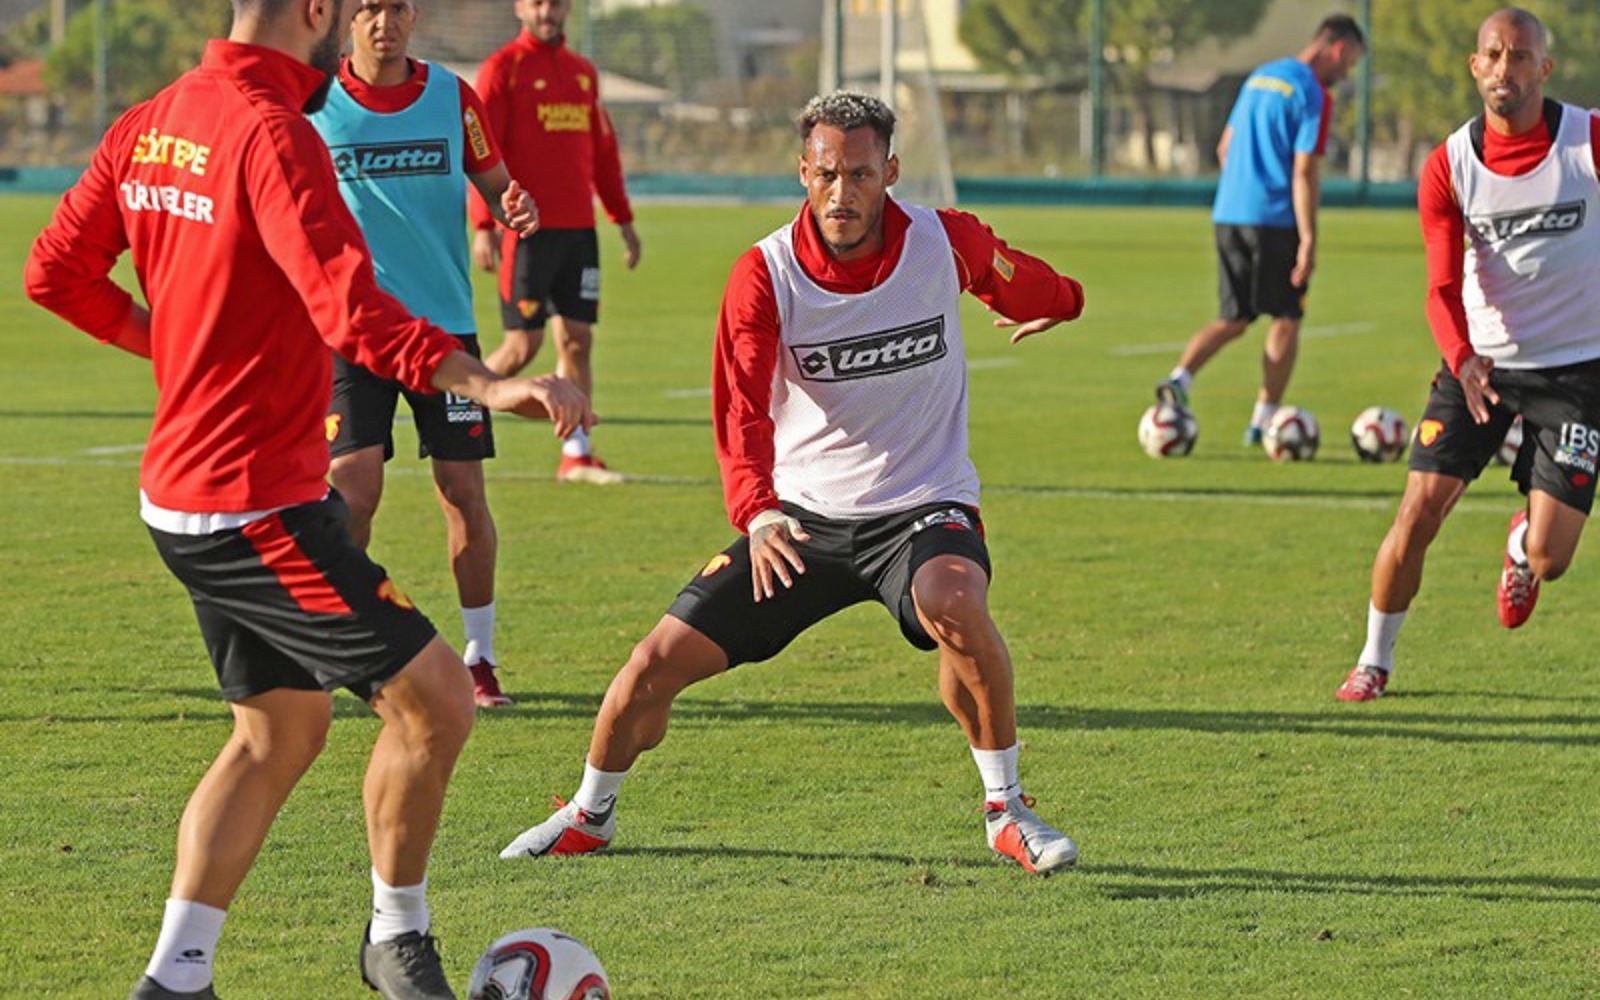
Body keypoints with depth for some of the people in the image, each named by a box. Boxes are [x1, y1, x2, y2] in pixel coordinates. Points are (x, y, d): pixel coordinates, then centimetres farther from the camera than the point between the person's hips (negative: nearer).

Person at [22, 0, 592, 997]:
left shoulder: (150, 125, 8)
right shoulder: (272, 135, -19)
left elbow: (56, 271, 15)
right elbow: (349, 309, -31)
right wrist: (487, 383, -38)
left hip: (182, 498, 10)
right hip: (256, 505, -10)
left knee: (282, 732, 19)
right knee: (435, 697, -4)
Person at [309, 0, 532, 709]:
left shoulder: (452, 97, 3)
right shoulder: (312, 102, -1)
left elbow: (494, 184, 14)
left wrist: (519, 210, -9)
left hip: (445, 323, 2)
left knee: (463, 491, -1)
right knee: (352, 488, -12)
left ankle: (479, 661, 12)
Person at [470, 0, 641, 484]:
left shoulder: (583, 71, 15)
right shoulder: (503, 68, -4)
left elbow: (602, 149, 22)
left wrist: (623, 219, 20)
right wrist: (483, 226, -16)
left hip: (579, 227, 6)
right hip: (528, 229, -6)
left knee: (577, 340, 3)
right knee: (523, 345, -6)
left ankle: (576, 454, 6)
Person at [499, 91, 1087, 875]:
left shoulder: (947, 243, -9)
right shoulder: (764, 275, -12)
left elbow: (1022, 286, 16)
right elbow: (741, 412, -22)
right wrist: (756, 512, -40)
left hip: (922, 507, -1)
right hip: (802, 514, 1)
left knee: (954, 604, -36)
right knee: (658, 663, -4)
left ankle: (1006, 808, -17)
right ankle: (589, 815, 25)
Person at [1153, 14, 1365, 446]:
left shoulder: (1259, 77, 15)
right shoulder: (1313, 95, -10)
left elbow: (1225, 148, 21)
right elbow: (1304, 172, -16)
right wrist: (1308, 242, -17)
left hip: (1228, 215, 7)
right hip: (1275, 220, -7)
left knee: (1233, 318, 12)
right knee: (1286, 320, 7)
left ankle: (1180, 378, -11)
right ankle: (1263, 420, 7)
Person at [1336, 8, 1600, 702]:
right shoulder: (1448, 168, -5)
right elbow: (1444, 287, -12)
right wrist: (1461, 359, -32)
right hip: (1479, 361, 1)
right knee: (1420, 510, -11)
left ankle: (1521, 547, 32)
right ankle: (1374, 661, 10)